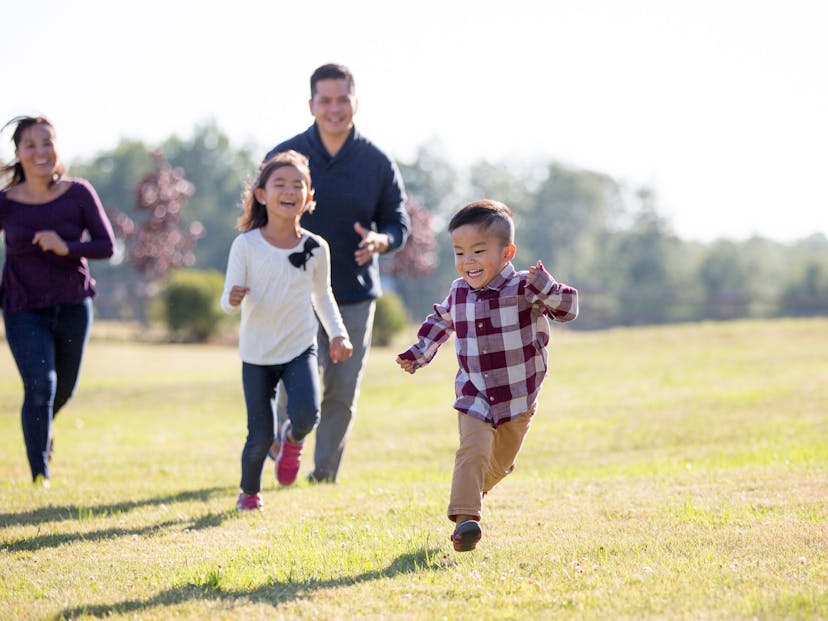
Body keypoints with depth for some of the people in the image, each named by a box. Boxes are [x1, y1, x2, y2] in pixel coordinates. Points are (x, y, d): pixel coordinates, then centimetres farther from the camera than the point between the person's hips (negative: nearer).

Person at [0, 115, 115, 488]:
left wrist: (66, 247, -25)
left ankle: (43, 424, 53)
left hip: (72, 305, 2)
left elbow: (106, 246, -9)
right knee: (39, 386, -16)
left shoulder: (78, 194, -9)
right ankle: (40, 475, -5)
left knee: (63, 389, 17)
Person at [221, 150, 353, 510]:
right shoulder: (246, 245, -11)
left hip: (300, 348, 1)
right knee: (260, 435, -1)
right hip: (257, 353, -1)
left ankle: (292, 439, 15)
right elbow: (229, 299, -10)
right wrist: (233, 299, -33)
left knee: (306, 414, -23)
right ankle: (249, 491, 29)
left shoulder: (316, 248, -3)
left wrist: (338, 334, 4)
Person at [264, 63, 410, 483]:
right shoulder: (284, 157, -1)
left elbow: (398, 222, 9)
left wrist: (380, 240, -14)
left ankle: (325, 472, 21)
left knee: (343, 393, 5)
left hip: (355, 296, 2)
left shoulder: (378, 163, 2)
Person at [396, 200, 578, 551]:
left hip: (519, 397, -1)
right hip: (475, 396, 1)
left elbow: (568, 310, -20)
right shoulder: (459, 293, -1)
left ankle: (473, 491, 47)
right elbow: (441, 321, 21)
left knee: (500, 464, 16)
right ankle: (464, 517, -31)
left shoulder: (522, 289, -15)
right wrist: (419, 353, 16)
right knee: (473, 450, -24)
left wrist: (545, 288, -36)